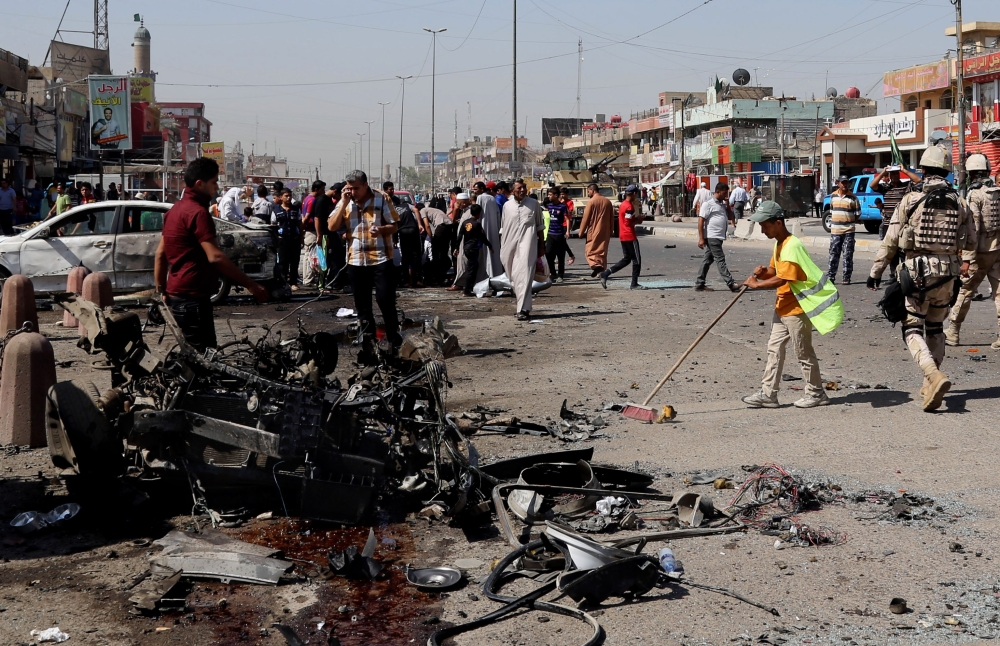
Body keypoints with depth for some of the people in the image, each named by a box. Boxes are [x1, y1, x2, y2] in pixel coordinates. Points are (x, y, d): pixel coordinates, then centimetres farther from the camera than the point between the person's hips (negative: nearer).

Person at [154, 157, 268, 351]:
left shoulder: (175, 209, 14)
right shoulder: (197, 212, -16)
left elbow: (160, 254, 16)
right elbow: (215, 257, -25)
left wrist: (162, 291, 19)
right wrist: (250, 284, -25)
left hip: (178, 294, 10)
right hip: (192, 298, -10)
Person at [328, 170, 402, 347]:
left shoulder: (382, 199, -5)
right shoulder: (344, 202, 5)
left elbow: (393, 226, -2)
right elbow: (332, 227, -4)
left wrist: (381, 229, -24)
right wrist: (344, 203, -12)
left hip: (381, 259, -3)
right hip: (355, 261, 4)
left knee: (386, 300, -4)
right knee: (362, 304, 10)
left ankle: (394, 339, 8)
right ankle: (368, 339, 21)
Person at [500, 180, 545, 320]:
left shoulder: (534, 204, 6)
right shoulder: (507, 205, 9)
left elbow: (540, 226, 13)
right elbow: (503, 228, 15)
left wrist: (542, 245, 11)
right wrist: (502, 247, 12)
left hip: (527, 243, -3)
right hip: (510, 244, 3)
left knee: (524, 274, -14)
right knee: (513, 275, 11)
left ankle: (523, 309, -17)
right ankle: (522, 302, 32)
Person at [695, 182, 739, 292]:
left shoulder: (722, 204, 16)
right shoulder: (708, 204, -9)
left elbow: (731, 217, 21)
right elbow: (701, 221, -13)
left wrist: (727, 205, 6)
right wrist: (701, 238, -18)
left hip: (719, 237, 9)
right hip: (712, 237, -9)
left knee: (708, 260, 10)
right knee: (720, 260, -8)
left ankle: (699, 283, 15)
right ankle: (731, 284, -10)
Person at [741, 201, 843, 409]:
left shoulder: (792, 247, -22)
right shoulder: (779, 244, 10)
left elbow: (781, 280, -28)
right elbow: (774, 272, 15)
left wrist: (756, 284, -18)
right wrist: (762, 272, -7)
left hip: (797, 309, -10)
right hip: (783, 307, 10)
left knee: (803, 352, 2)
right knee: (774, 349, 8)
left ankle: (816, 393, 16)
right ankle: (768, 394, 11)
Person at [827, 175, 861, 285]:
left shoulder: (852, 197, -2)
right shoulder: (833, 196, 8)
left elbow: (858, 214, 4)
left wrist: (850, 221, -1)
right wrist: (833, 221, 10)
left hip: (848, 231, -3)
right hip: (835, 230, 3)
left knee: (848, 255, 0)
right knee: (833, 254, 3)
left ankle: (847, 278, 4)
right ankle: (831, 276, 8)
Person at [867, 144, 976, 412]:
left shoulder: (910, 200, -7)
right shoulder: (959, 203, 4)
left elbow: (890, 242, -7)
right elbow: (971, 243, 13)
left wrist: (875, 272, 1)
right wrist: (965, 263, 33)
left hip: (916, 273, -4)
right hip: (946, 275, 4)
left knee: (913, 329, 1)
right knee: (935, 328, 20)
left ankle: (934, 376, -21)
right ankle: (931, 384, 24)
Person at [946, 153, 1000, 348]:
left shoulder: (974, 195, -12)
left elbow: (973, 229, -18)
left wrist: (967, 258, -18)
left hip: (981, 252, -5)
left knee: (965, 290, 6)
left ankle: (953, 333, 15)